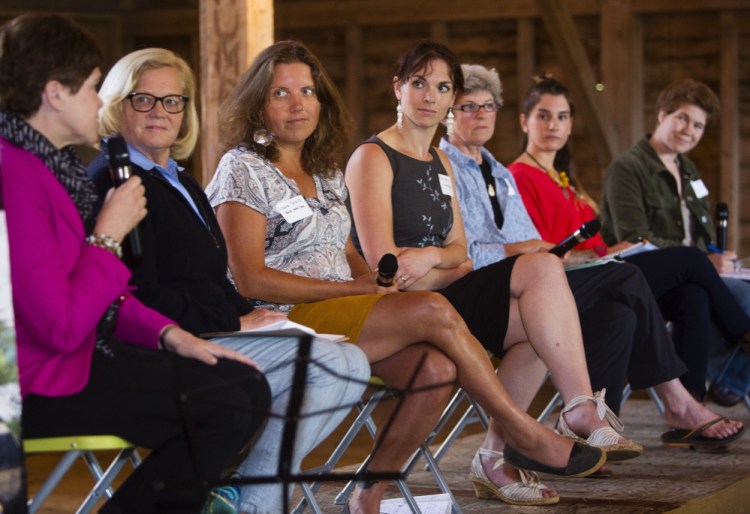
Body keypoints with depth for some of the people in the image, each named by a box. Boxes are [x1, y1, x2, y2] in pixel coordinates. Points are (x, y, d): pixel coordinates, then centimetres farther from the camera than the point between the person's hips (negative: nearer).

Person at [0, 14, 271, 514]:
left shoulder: (52, 163, 13)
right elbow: (60, 327, -23)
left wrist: (170, 335, 5)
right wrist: (109, 235, -12)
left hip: (80, 356, 10)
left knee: (247, 386, 2)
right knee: (229, 407, -16)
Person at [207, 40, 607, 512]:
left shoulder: (326, 173, 19)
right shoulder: (244, 169, -3)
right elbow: (251, 280, -11)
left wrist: (374, 277, -2)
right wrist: (354, 288, -13)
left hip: (341, 314, 7)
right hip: (283, 321, -7)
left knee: (437, 366, -22)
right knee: (433, 310, -23)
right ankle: (525, 435, -10)